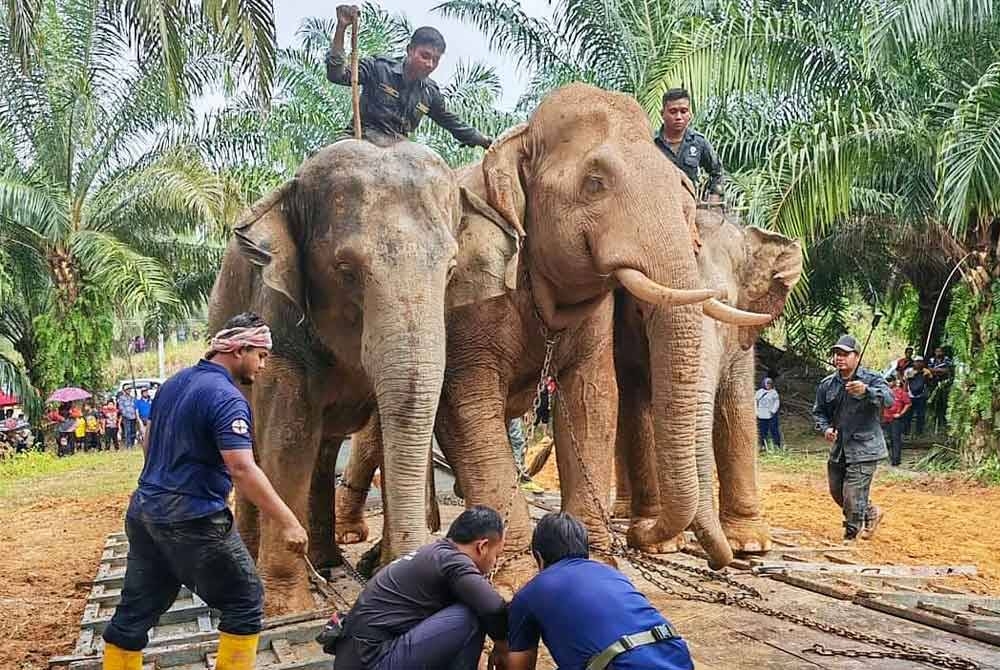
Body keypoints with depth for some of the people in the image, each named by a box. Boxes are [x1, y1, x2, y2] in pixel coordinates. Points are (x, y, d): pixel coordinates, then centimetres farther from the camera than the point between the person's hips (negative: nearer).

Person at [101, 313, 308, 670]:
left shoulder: (173, 383, 10)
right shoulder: (226, 397, -17)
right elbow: (242, 469, -27)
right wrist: (287, 522, -26)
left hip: (144, 512, 9)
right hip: (193, 520, -9)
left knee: (135, 611, 16)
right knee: (244, 603, 5)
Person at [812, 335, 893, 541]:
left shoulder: (872, 379, -9)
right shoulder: (827, 384, 6)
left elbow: (888, 399, -28)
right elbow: (819, 412, 16)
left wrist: (866, 391, -47)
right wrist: (825, 428, -5)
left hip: (863, 449, -6)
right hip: (838, 449, 6)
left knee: (853, 498, -10)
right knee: (837, 494, 19)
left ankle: (849, 538, 10)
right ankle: (871, 513, 44)